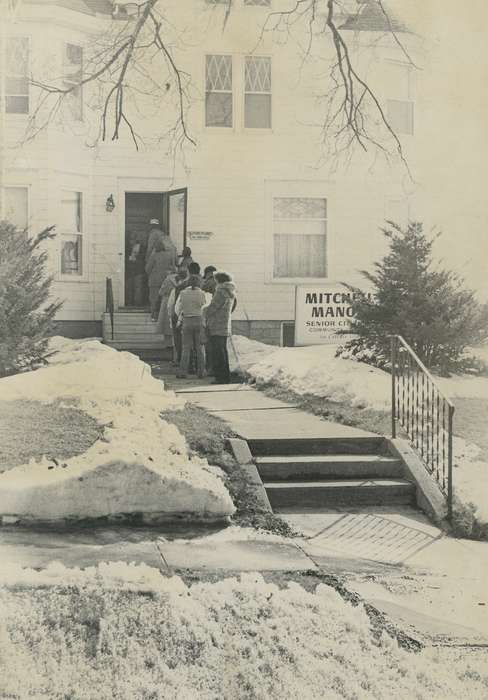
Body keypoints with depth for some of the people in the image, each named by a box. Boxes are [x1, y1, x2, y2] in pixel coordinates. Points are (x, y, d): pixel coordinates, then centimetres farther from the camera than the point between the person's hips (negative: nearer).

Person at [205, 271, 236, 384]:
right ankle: (226, 376, 19)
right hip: (225, 327, 9)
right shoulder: (231, 293, 13)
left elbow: (212, 308, -15)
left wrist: (206, 319, 4)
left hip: (216, 328, -9)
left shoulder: (221, 292, -16)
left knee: (217, 354, -6)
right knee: (223, 352, 15)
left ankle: (221, 377, -6)